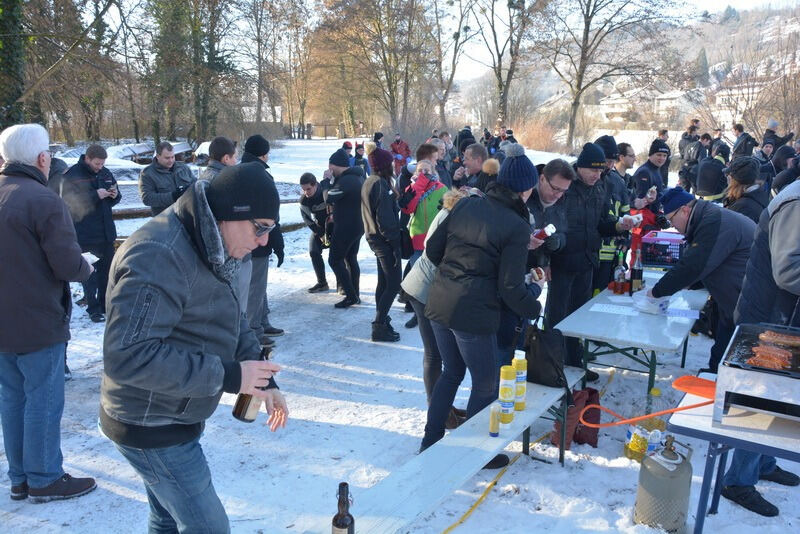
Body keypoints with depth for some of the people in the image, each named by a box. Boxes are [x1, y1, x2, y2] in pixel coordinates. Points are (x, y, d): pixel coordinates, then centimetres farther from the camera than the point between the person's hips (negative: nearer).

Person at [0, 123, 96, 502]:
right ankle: (44, 479, 15)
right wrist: (86, 268, -1)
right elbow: (68, 265, -20)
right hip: (38, 323, -8)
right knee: (43, 401, 4)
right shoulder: (43, 200, -19)